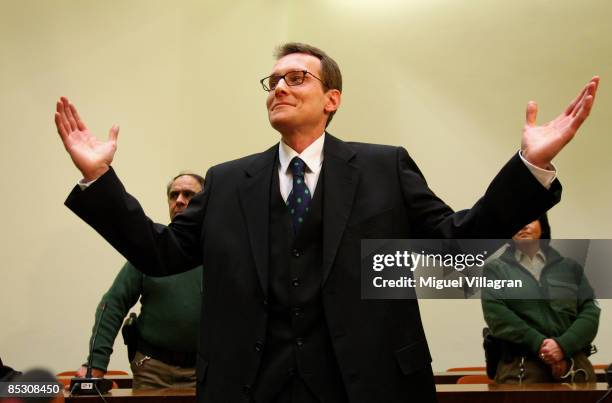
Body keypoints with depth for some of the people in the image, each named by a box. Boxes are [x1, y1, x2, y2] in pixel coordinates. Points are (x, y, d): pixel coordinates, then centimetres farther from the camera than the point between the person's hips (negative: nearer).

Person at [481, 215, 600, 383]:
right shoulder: (496, 269, 11)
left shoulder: (570, 267, 17)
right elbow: (496, 314, -5)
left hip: (575, 365, 2)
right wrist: (538, 343, -16)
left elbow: (590, 312, 6)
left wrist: (563, 345, -12)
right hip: (521, 368, -2)